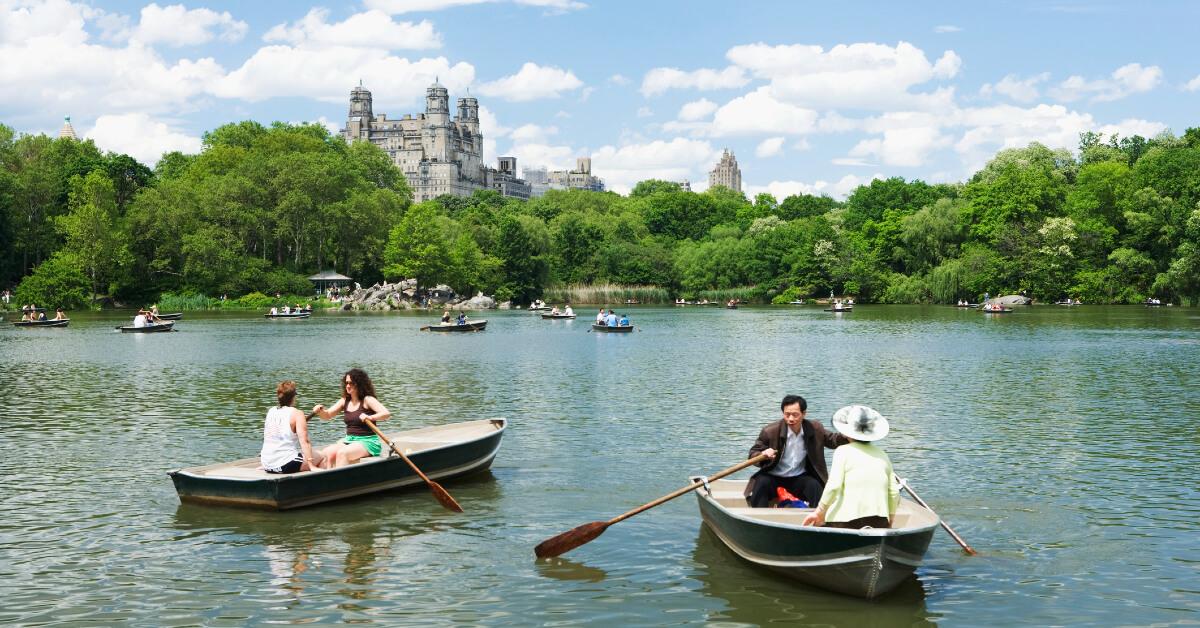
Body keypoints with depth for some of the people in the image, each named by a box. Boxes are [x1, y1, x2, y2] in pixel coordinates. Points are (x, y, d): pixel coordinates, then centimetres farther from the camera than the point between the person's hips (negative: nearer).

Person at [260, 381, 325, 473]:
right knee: (321, 458, 11)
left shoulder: (271, 411, 8)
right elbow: (304, 441, -20)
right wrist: (311, 466, -21)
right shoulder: (297, 413, -11)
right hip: (285, 465, -7)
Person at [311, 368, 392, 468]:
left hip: (368, 442, -6)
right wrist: (320, 411, -13)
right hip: (349, 440, 6)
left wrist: (370, 417, -39)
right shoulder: (345, 401, 10)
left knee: (342, 453, -30)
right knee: (326, 453, -17)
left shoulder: (367, 400, -8)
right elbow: (327, 416, 10)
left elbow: (386, 413, -21)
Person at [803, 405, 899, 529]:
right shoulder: (883, 455, 13)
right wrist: (890, 520, 25)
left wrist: (819, 512, 1)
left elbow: (833, 486, -9)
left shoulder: (843, 452, 1)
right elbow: (894, 492, 12)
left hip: (846, 522, -4)